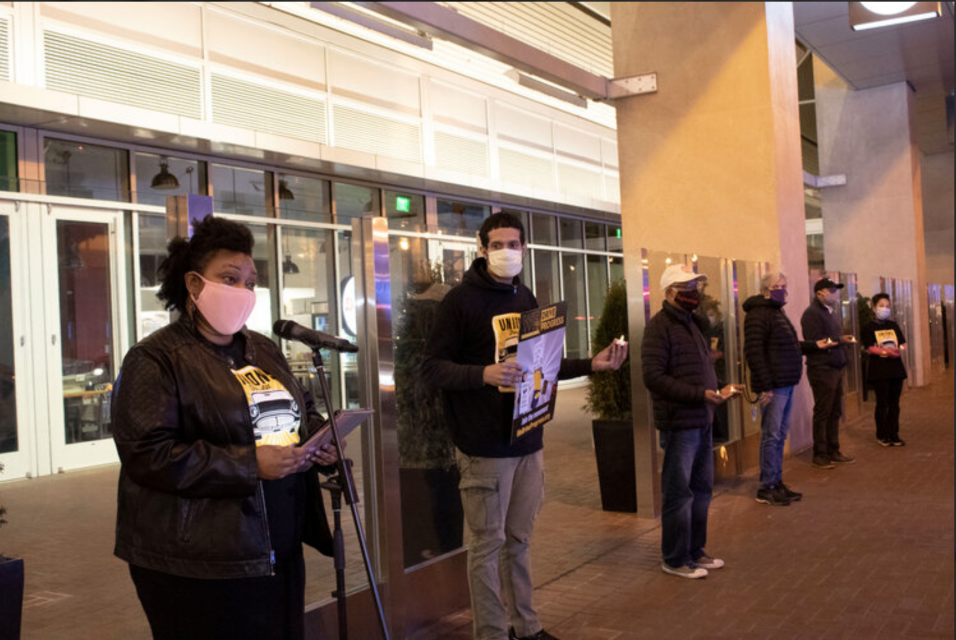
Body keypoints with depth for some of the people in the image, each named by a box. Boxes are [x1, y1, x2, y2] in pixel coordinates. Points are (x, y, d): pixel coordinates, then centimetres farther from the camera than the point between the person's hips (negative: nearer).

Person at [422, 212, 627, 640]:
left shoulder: (526, 298, 13)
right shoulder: (461, 301, -9)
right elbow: (431, 368, -12)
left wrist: (593, 365, 10)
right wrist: (483, 373, -28)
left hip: (528, 441, 6)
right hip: (484, 447, -6)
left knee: (519, 539, 17)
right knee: (488, 543, 3)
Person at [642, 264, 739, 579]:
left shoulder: (692, 323, 16)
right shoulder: (660, 326, -12)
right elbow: (653, 377, -20)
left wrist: (718, 391, 6)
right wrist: (702, 394, -21)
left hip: (702, 421, 9)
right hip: (679, 423, -9)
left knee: (702, 488, 16)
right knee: (679, 493, 1)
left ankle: (695, 552, 29)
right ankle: (675, 559, 14)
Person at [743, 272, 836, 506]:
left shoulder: (777, 312, 20)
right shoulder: (758, 315, -13)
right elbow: (754, 352, -21)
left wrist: (814, 345, 20)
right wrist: (765, 386, -24)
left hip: (786, 385, 10)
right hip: (773, 386, -10)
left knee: (780, 435, 14)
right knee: (771, 435, -5)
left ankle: (777, 483, 22)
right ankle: (766, 488, 3)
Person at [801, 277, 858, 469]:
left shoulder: (831, 312, 19)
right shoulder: (812, 313, -12)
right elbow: (815, 343, -20)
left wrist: (845, 340, 2)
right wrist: (840, 340, -17)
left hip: (835, 368, 9)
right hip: (821, 369, -9)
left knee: (835, 412, 12)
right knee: (822, 413, -3)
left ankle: (833, 451, 21)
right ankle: (819, 455, 5)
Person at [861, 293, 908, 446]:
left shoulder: (893, 326, 14)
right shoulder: (869, 328, -2)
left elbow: (903, 343, 10)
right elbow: (869, 348, -11)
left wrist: (899, 349, -12)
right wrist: (885, 351, -23)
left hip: (896, 368, 5)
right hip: (879, 370, -5)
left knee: (894, 404, 7)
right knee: (882, 403, -1)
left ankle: (894, 435, 14)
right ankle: (882, 435, 8)